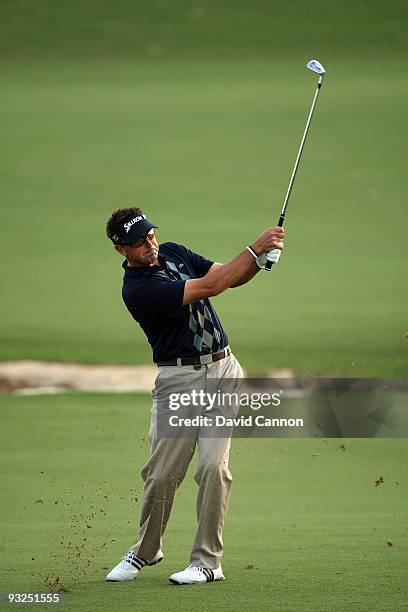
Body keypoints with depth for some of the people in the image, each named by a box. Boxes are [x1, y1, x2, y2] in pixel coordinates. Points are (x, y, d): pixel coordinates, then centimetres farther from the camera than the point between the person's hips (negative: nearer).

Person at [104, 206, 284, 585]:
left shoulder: (174, 253, 8)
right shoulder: (137, 290, -16)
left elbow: (232, 277, 12)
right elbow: (210, 287, -20)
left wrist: (263, 259, -9)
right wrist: (255, 248, -17)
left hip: (221, 370, 4)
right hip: (178, 379, -4)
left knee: (213, 465, -9)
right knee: (162, 472, -1)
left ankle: (207, 561, -5)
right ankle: (146, 551, 23)